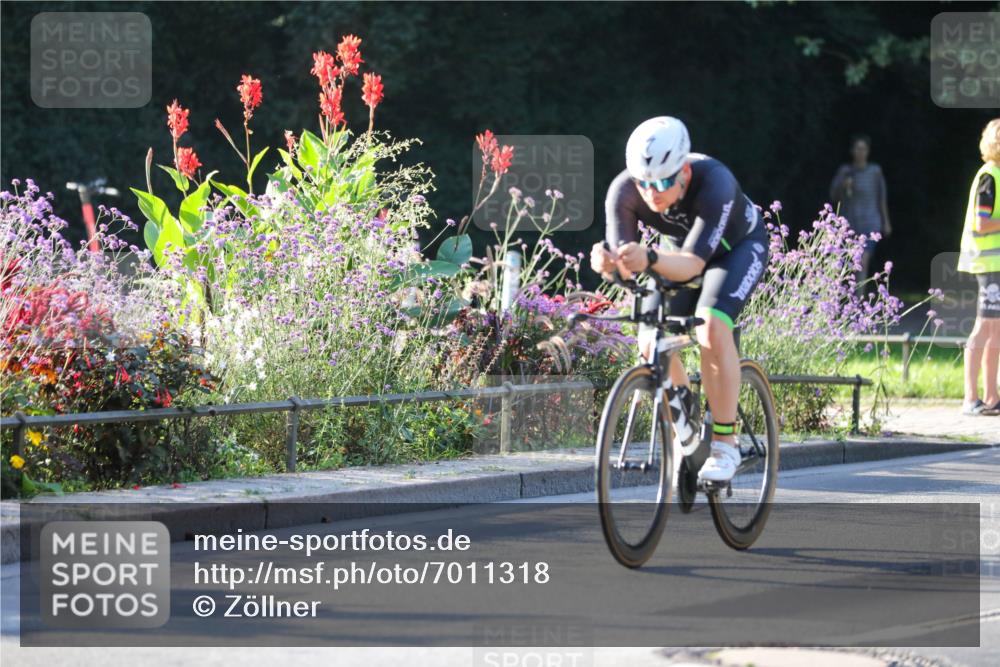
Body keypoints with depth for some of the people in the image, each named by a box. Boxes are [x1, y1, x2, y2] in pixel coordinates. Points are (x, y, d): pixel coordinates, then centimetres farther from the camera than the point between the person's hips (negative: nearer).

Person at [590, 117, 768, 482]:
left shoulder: (714, 182, -41)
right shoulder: (624, 191, -29)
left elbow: (693, 263, -46)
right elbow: (623, 260, -34)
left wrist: (650, 259, -66)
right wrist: (607, 262, -58)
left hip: (739, 246, -4)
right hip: (684, 246, 5)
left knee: (712, 327, -29)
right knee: (651, 344, -11)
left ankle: (724, 444, -20)